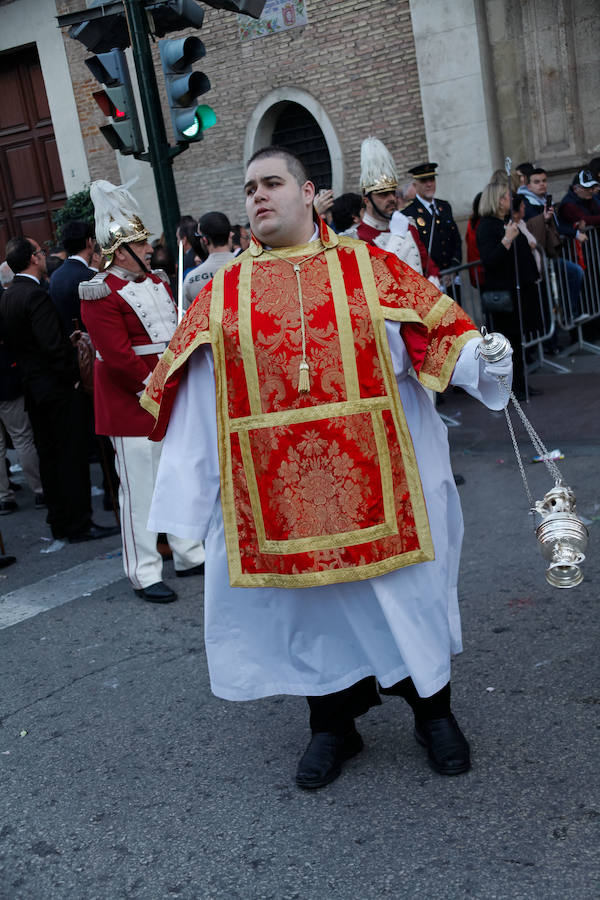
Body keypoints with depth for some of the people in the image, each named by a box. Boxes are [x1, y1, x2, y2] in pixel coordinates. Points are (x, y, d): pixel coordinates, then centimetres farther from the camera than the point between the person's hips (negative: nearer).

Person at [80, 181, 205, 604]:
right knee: (140, 487, -1)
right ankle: (144, 574, 9)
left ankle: (190, 555, 28)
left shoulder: (158, 282, 12)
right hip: (133, 405, -8)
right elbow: (119, 357, -20)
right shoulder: (101, 295, -14)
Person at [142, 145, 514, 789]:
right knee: (310, 599, 11)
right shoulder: (224, 291, 7)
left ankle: (432, 709, 32)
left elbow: (440, 329, 0)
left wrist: (478, 361, -22)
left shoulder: (367, 266, 4)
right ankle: (333, 723, 32)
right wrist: (182, 504, 3)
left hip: (368, 475, -1)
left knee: (400, 591, 9)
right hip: (276, 488, 2)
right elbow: (192, 397, 6)